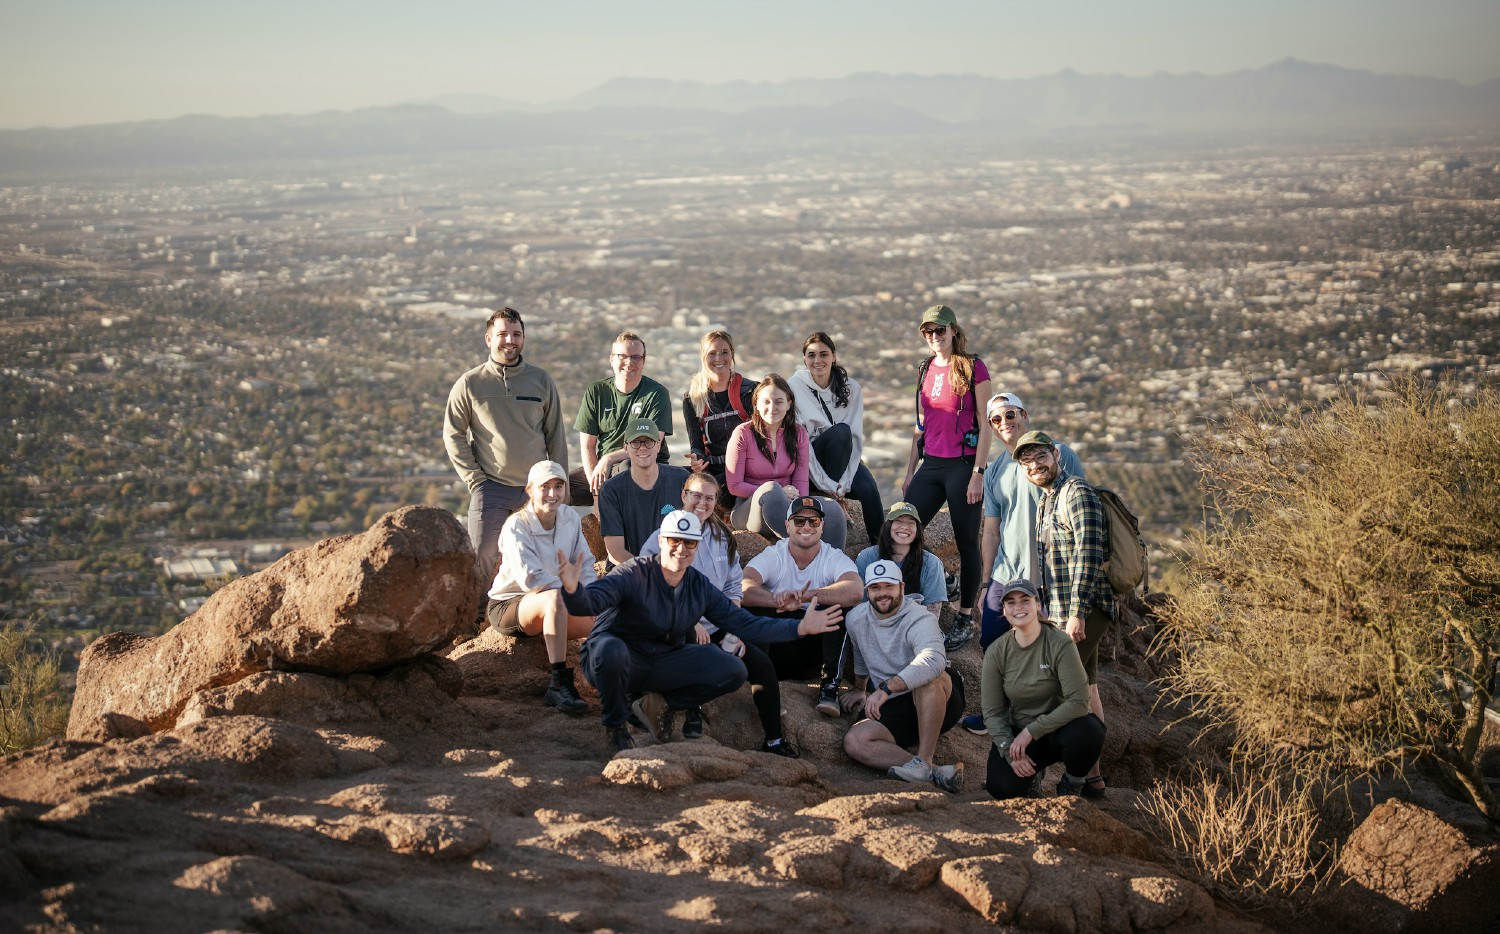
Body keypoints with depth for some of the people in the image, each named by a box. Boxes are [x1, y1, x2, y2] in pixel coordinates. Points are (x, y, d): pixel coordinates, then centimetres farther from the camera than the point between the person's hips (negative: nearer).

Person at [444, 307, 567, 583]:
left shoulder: (541, 381, 6)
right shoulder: (470, 384, 0)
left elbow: (556, 437, 10)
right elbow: (453, 435, 3)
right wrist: (473, 478, -4)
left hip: (536, 488, 2)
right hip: (490, 488, -2)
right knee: (482, 558, -6)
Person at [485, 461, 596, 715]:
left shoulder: (570, 517, 2)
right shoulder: (517, 525, -16)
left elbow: (585, 567, 4)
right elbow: (530, 579, -26)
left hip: (546, 607, 5)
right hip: (508, 605, -5)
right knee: (556, 599, -39)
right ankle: (560, 684, -40)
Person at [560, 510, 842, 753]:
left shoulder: (700, 587, 0)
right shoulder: (634, 575, -20)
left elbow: (744, 624, 3)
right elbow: (590, 601, -34)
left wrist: (800, 627, -5)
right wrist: (573, 589, -59)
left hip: (661, 663, 5)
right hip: (617, 659, -5)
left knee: (733, 671, -9)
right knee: (610, 648, -41)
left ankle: (659, 705, 7)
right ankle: (615, 724, -12)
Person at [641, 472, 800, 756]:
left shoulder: (722, 536, 13)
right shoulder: (662, 537, -3)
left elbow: (734, 587, 14)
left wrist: (733, 629, -2)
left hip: (717, 626, 5)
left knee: (762, 663, -14)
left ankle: (774, 740, -6)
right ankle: (692, 708, -4)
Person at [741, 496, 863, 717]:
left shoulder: (835, 558, -3)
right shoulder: (772, 556, -3)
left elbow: (855, 591, -27)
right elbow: (744, 588, -24)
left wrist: (804, 596, -37)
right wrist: (780, 600, -44)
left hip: (818, 646, 1)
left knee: (841, 605, -26)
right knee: (752, 609, -27)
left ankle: (830, 684, -20)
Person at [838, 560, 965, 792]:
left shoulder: (919, 619, -19)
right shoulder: (857, 619, 3)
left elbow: (934, 660, -41)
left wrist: (885, 688, -45)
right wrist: (865, 690, 34)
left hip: (941, 703, -5)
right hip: (892, 711, 6)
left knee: (928, 677, -40)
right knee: (854, 742, -23)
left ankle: (924, 762, -32)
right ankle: (933, 773, -33)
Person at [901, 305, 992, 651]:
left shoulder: (973, 368, -6)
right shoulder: (925, 370, 12)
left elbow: (985, 425, -8)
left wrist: (978, 473, -14)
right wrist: (910, 471, 15)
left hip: (963, 464, -6)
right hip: (931, 465, 6)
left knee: (966, 543, 1)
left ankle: (965, 619, 10)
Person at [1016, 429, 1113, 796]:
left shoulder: (1077, 493, -12)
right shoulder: (1047, 501, 19)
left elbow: (1089, 556, -20)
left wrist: (1077, 613, -24)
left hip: (1085, 610, -10)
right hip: (1063, 611, 10)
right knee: (1084, 689, 11)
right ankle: (1090, 773, 15)